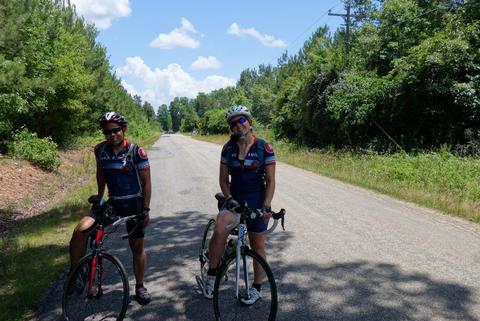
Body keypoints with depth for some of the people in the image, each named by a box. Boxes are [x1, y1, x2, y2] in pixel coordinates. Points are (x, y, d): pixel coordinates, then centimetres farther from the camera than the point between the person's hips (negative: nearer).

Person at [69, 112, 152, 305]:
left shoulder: (136, 151, -13)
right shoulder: (101, 150, -2)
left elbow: (146, 182, -9)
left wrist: (146, 209, -12)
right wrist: (99, 195, 18)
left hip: (134, 203, -3)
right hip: (112, 202, 3)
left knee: (137, 247, 8)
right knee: (80, 230, -18)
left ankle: (139, 287, 28)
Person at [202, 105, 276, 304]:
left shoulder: (264, 148, -7)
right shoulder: (228, 148, 2)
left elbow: (270, 181, -6)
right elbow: (223, 179, 4)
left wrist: (266, 206, -17)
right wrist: (229, 198, -12)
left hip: (257, 201, -1)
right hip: (235, 199, 2)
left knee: (257, 246, 8)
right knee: (219, 230, -28)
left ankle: (257, 288, 28)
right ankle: (211, 275, -10)